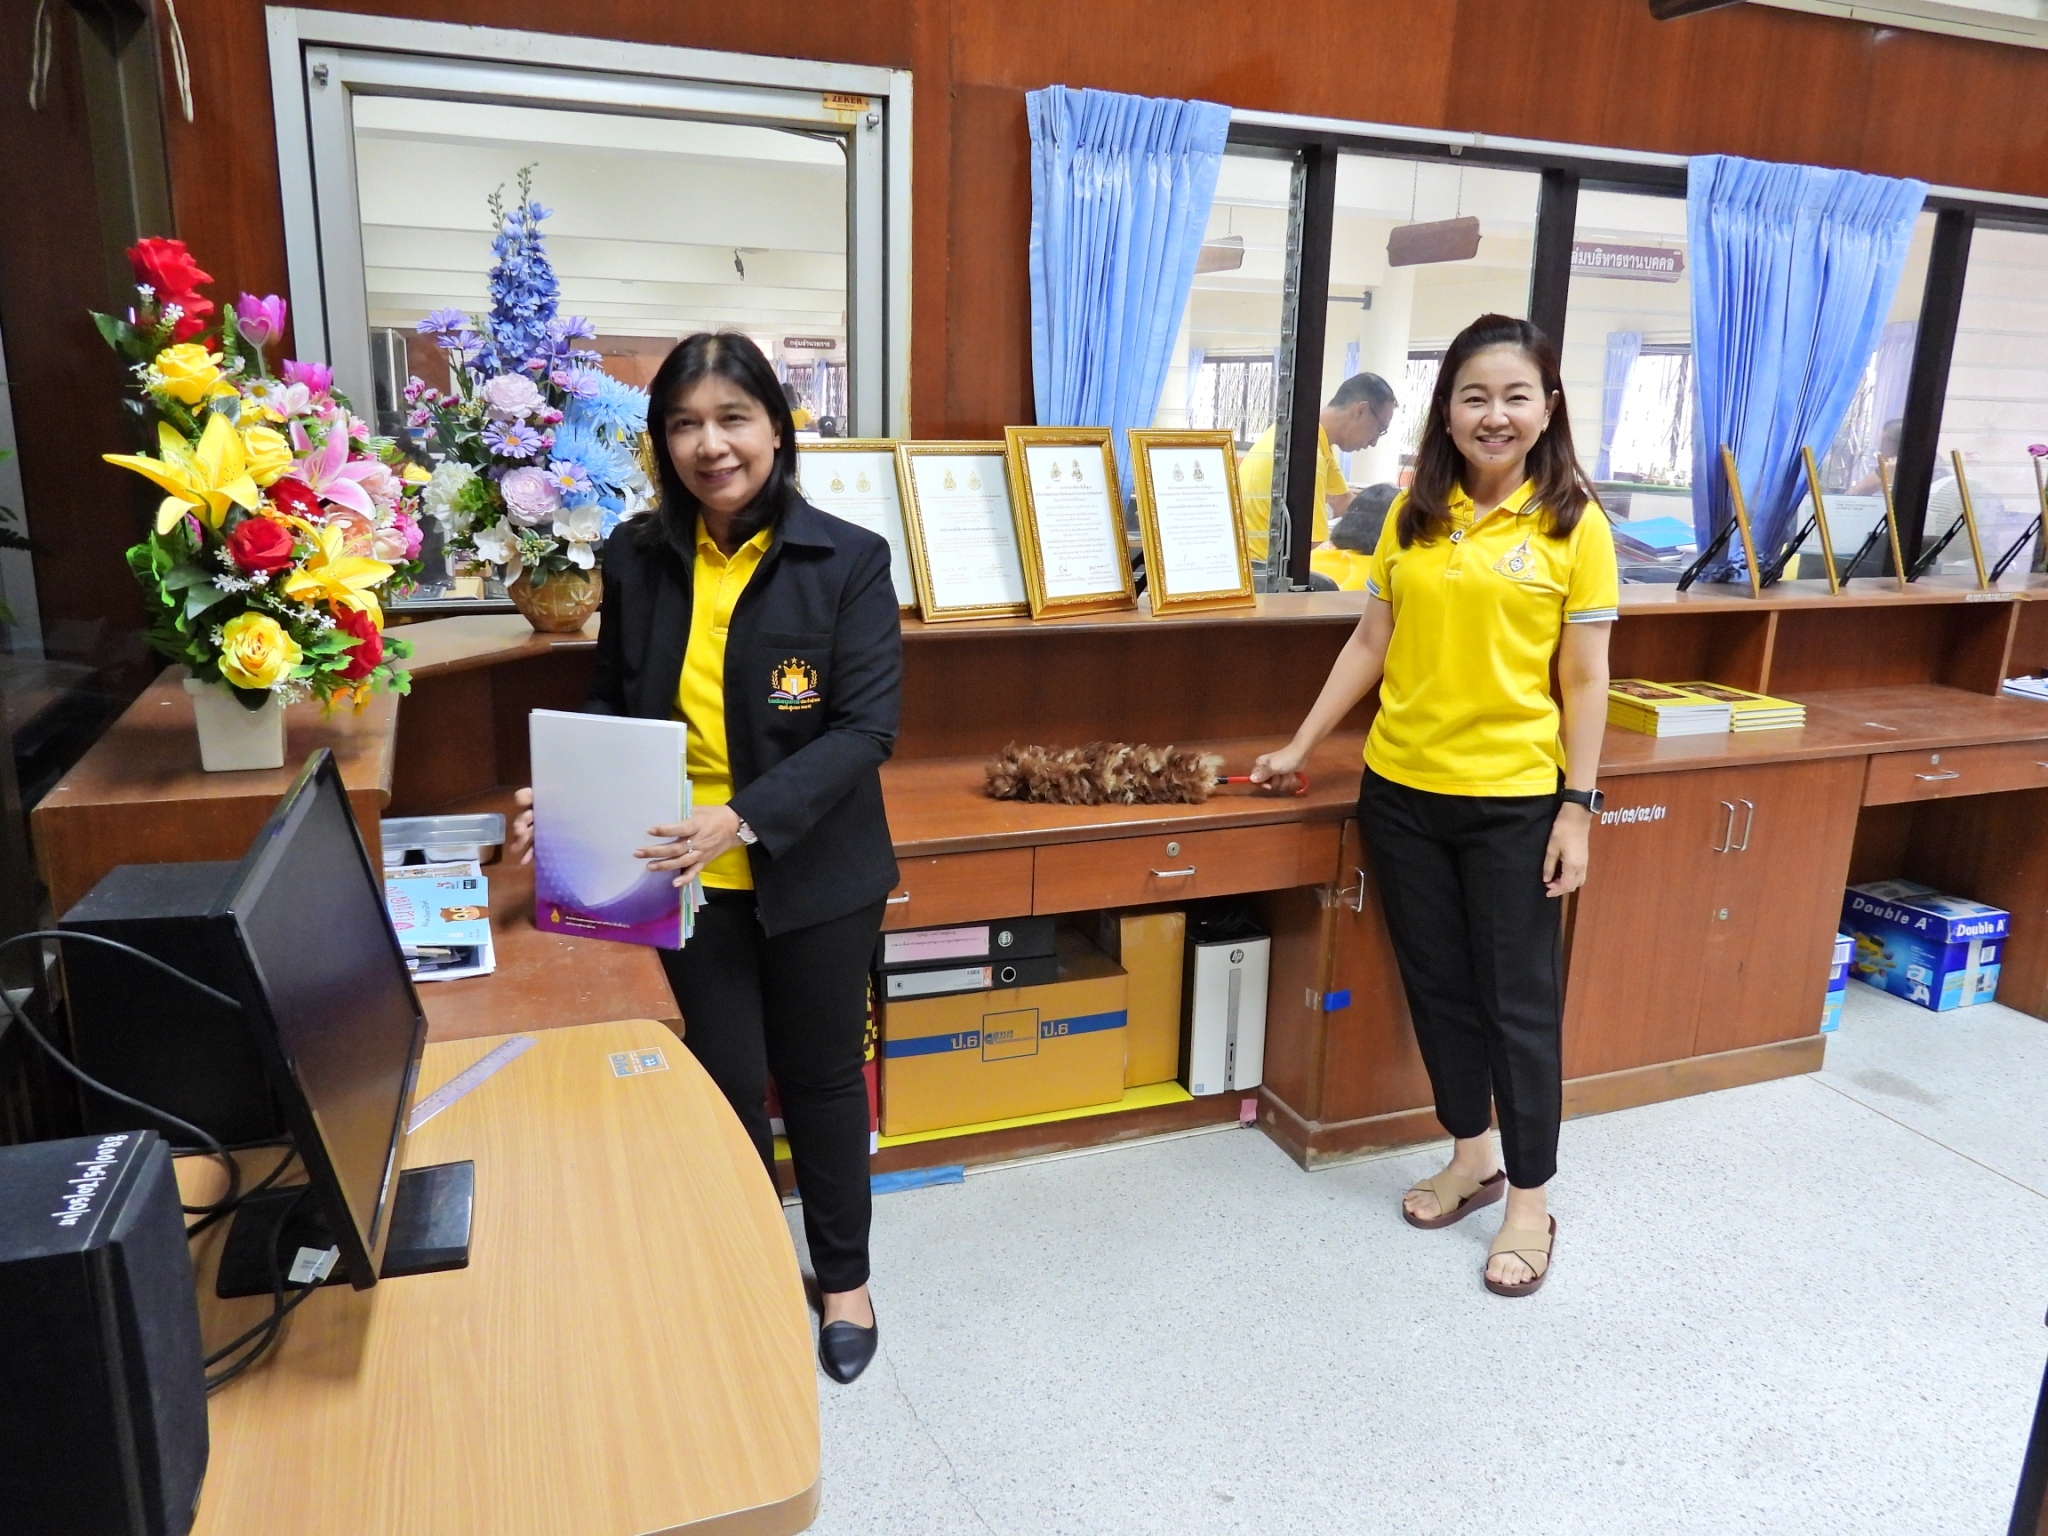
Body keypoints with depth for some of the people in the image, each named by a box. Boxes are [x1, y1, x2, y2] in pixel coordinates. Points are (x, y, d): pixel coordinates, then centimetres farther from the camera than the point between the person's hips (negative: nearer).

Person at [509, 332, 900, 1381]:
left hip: (815, 873, -2)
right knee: (726, 1081, 14)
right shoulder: (637, 557, -3)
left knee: (821, 1076, 16)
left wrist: (746, 818, -29)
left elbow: (864, 727, -17)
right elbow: (610, 705, 8)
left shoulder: (847, 560, -13)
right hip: (688, 875, 2)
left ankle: (845, 1276, 39)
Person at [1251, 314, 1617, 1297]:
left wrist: (1578, 807, -8)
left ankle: (1529, 1199, 23)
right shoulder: (1413, 513, 5)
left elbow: (1585, 680, -5)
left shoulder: (1574, 524, -5)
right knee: (1436, 984, 15)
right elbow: (1370, 643, 9)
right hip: (1401, 787, 4)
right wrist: (1299, 747, 9)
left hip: (1513, 799, -4)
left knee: (1518, 998, 6)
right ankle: (1469, 1156, 34)